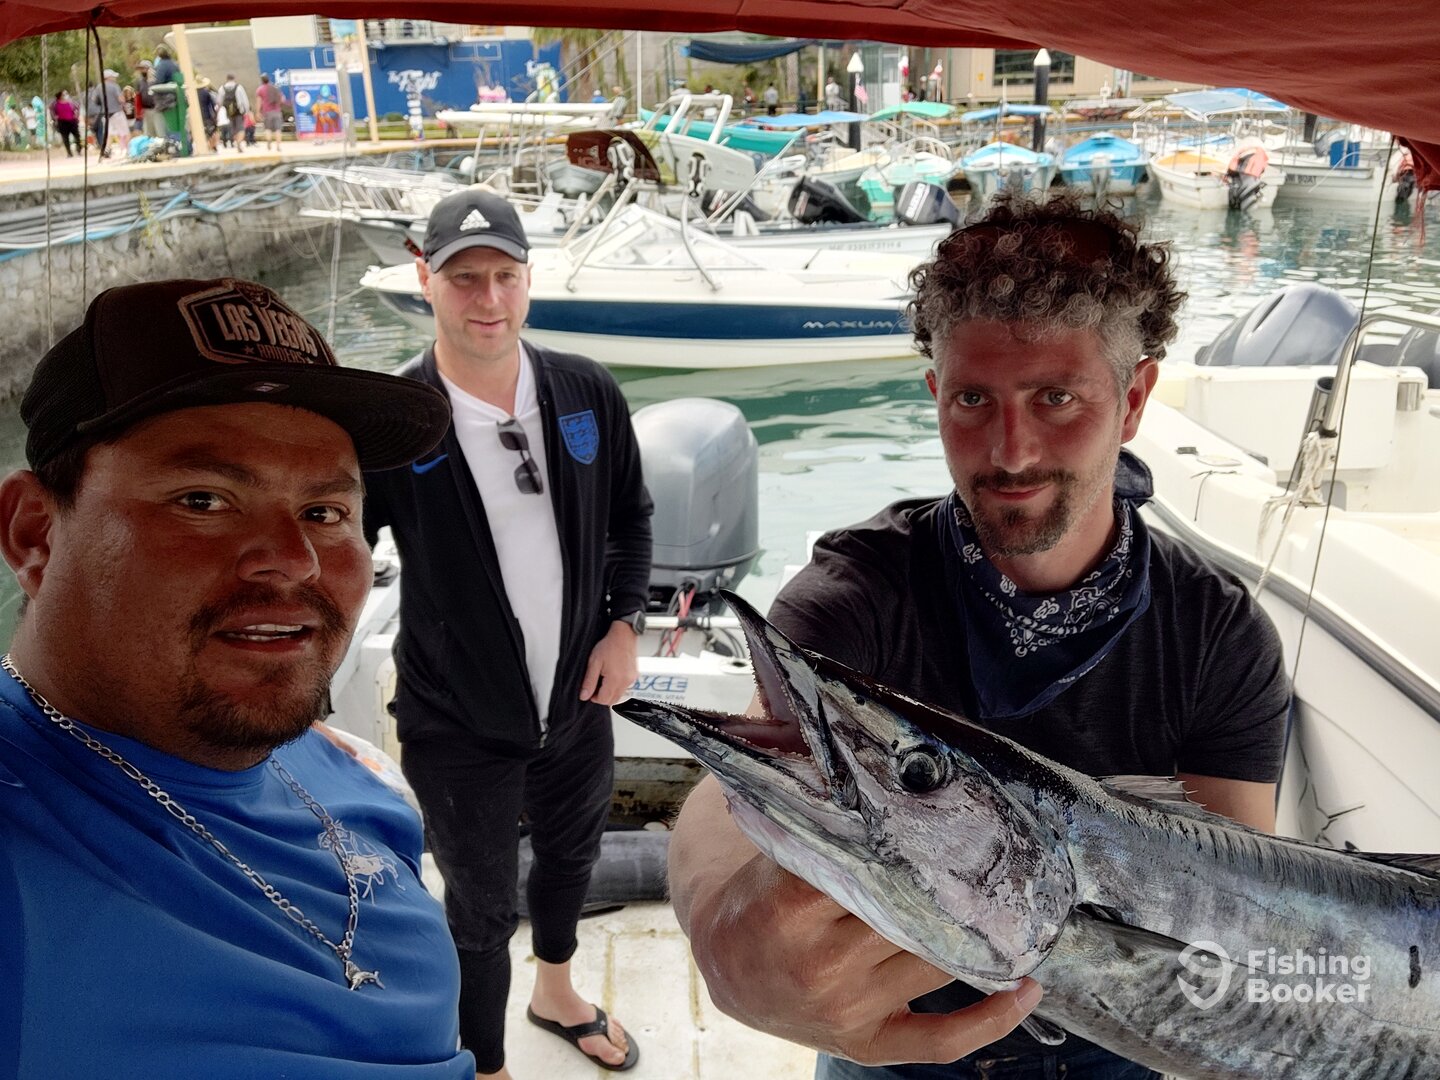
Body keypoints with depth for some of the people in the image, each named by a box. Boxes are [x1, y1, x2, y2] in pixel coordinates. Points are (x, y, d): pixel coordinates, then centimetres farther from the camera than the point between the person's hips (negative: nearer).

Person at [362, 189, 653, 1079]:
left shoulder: (588, 394, -9)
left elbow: (631, 518, 6)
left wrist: (626, 625, -3)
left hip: (579, 701, 5)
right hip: (459, 726, -4)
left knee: (572, 855, 28)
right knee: (482, 912, 13)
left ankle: (556, 992, 60)